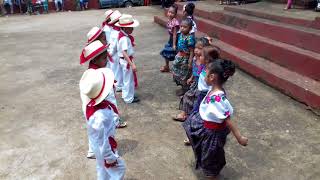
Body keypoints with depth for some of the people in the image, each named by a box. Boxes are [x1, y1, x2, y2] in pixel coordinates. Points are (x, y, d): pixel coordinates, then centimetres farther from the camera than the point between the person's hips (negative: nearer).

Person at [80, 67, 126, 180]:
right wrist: (110, 158, -17)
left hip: (97, 143, 8)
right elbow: (102, 140, -31)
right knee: (119, 169, 17)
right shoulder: (100, 116, -43)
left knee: (103, 168, 31)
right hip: (104, 147, -8)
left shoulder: (88, 101, -20)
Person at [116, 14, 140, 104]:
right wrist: (132, 64, -33)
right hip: (126, 61, -10)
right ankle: (129, 98, 20)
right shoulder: (125, 39, -26)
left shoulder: (122, 35, 3)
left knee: (127, 79, 23)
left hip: (124, 60, 10)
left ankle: (126, 95, 39)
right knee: (128, 80, 5)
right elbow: (124, 53, -32)